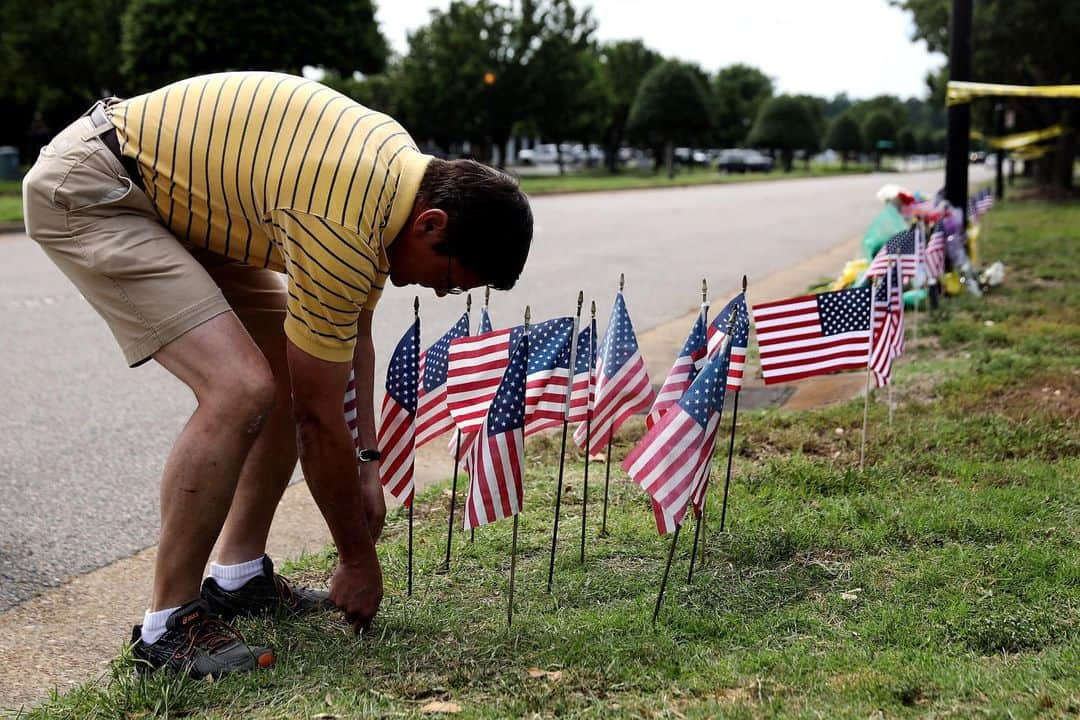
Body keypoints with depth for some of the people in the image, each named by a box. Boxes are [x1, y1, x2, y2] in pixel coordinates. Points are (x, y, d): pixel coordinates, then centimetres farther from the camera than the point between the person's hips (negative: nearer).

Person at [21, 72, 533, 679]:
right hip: (84, 192, -10)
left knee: (294, 369, 6)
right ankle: (168, 624, -9)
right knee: (241, 388, -23)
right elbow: (319, 418, -21)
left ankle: (238, 576, 17)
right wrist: (359, 559, -8)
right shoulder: (343, 227, -30)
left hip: (174, 191, 10)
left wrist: (367, 465, 8)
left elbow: (353, 335, 9)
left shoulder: (407, 168, -2)